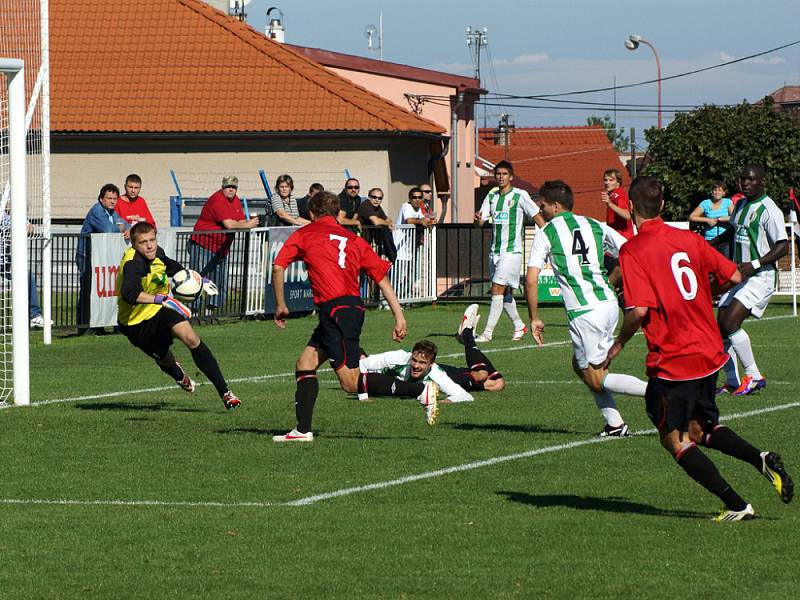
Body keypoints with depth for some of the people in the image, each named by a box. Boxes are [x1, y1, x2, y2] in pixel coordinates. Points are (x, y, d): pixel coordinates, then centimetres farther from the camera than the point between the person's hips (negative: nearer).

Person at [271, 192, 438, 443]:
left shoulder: (304, 234, 8)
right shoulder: (353, 239, 19)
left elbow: (278, 267, 0)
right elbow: (382, 276, 12)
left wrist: (280, 306, 11)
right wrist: (399, 316, 9)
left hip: (334, 309, -7)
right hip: (353, 306, 7)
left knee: (351, 383, -11)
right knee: (305, 364, 16)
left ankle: (422, 392, -21)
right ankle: (303, 430, 10)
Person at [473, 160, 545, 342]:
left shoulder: (520, 195, -4)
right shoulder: (491, 196, 12)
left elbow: (537, 216, 0)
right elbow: (481, 220, 7)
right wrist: (478, 219, -17)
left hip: (512, 250, -6)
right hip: (495, 250, 6)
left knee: (498, 290, -13)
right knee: (504, 292, 12)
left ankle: (488, 332, -15)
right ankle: (519, 326, 30)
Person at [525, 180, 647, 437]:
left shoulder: (546, 233, 1)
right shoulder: (594, 226, 14)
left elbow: (531, 280, -6)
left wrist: (534, 319, 3)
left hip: (584, 312, -6)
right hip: (609, 302, 6)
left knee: (596, 380, 3)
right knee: (580, 365, 23)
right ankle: (614, 424, 14)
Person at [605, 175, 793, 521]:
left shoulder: (633, 251, -13)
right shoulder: (690, 239, 4)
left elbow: (640, 310, -22)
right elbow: (734, 277, 7)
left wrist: (619, 343, -5)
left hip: (671, 362, -7)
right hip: (710, 355, 7)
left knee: (674, 439, 7)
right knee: (699, 430, 23)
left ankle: (736, 505, -3)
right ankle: (762, 459, 0)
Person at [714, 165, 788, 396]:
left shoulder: (769, 210, -15)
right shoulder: (740, 205, 12)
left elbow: (783, 247, -20)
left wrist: (754, 264, -27)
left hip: (760, 277, -9)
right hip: (737, 274, 9)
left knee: (730, 323, -21)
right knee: (721, 327, 5)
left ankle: (753, 376, -11)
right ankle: (732, 382, 16)